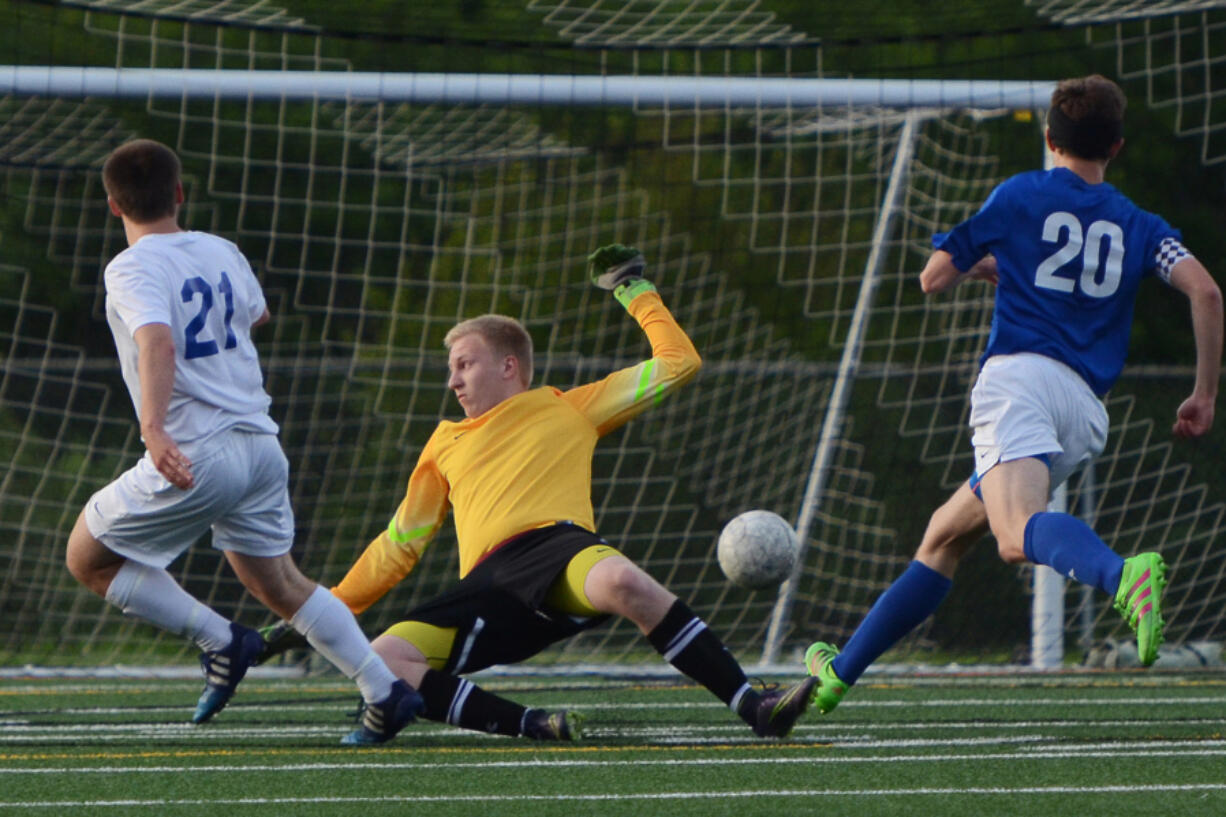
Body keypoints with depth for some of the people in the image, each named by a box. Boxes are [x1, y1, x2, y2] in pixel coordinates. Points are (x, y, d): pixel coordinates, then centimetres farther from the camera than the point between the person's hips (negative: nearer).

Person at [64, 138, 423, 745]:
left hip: (196, 458, -7)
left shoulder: (133, 270, -11)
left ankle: (221, 641, 2)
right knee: (277, 582, 18)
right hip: (259, 443, 7)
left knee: (88, 558, 10)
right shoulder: (221, 253, 11)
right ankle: (384, 691, 7)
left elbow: (157, 342, -31)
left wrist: (153, 428, -43)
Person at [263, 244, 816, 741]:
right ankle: (530, 727, -27)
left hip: (557, 544, -3)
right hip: (486, 587, 3)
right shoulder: (446, 444, 34)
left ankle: (753, 707, -37)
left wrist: (636, 292, 30)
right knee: (382, 661, -24)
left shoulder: (568, 410, 25)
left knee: (622, 582, -41)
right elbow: (398, 547, 36)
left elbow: (678, 363, 24)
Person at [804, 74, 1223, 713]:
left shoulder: (1019, 195, 13)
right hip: (1087, 410, 6)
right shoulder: (1141, 227, 20)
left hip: (1018, 378, -6)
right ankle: (841, 672, 25)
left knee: (1018, 533, -33)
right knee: (945, 537, 19)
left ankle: (1125, 577, -63)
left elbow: (933, 279, 17)